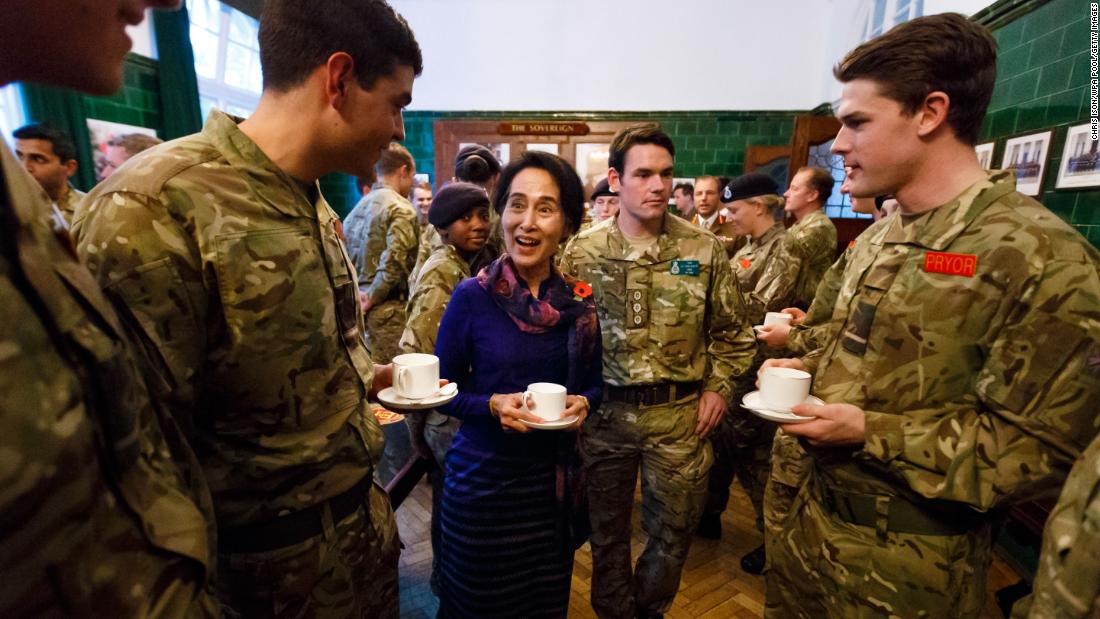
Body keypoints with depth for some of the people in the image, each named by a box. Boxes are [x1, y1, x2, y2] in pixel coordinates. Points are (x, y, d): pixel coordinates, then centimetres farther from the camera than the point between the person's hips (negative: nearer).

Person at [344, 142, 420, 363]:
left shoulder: (357, 208, 14)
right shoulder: (401, 208, -10)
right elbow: (394, 259, -22)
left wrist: (357, 293, 10)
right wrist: (373, 296, -12)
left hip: (358, 304, 8)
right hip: (388, 308, -8)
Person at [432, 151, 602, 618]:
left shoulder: (580, 301, -5)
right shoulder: (472, 296, -14)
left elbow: (594, 382, 7)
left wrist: (583, 403, -14)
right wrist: (493, 405, -23)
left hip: (555, 478, 3)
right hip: (482, 477, -3)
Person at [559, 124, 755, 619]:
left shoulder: (704, 249, -3)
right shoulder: (583, 250, -5)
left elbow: (732, 331, 6)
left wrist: (718, 387, -2)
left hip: (679, 414, 1)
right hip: (604, 410, 0)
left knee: (673, 530, 17)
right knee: (607, 529, 18)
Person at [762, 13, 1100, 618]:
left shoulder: (1040, 257, -19)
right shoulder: (877, 239, 5)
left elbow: (1042, 445, -18)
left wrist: (868, 432, -24)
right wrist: (806, 369, -1)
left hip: (906, 554, -6)